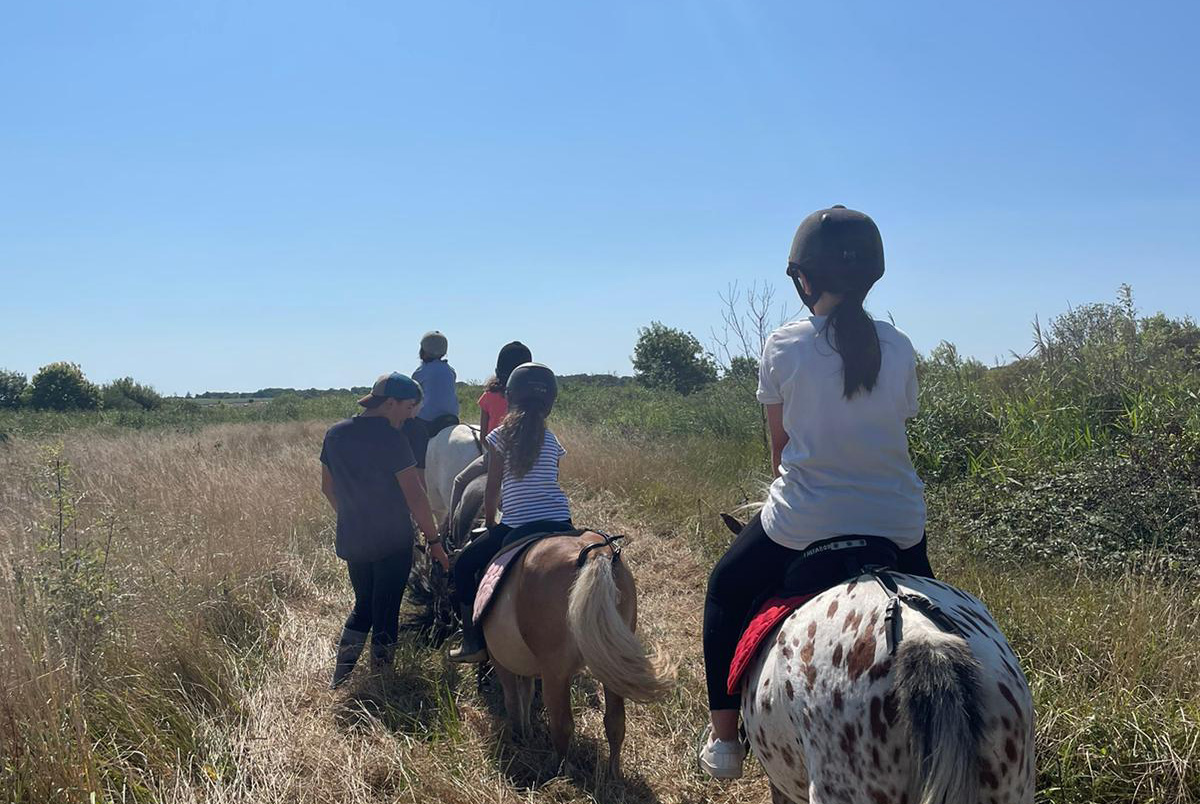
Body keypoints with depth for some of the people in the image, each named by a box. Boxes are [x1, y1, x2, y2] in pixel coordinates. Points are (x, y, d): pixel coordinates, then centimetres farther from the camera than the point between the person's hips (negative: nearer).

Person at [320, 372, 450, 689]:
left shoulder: (335, 434, 4)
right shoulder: (390, 438, -17)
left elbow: (327, 488, 13)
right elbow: (414, 496, -17)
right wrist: (434, 541, -10)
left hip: (351, 541, 6)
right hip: (392, 543, -6)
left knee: (363, 606, 22)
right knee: (386, 613, 7)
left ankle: (339, 677, 21)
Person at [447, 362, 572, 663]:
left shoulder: (501, 436, -2)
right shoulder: (552, 441, 6)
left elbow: (492, 494, 0)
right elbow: (551, 482, 11)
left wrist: (491, 525, 17)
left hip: (516, 528, -3)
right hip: (560, 525, 3)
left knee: (464, 566, 18)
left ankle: (473, 643, 17)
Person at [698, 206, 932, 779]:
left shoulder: (783, 346, -7)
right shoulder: (899, 349, 0)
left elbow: (779, 441, 5)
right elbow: (897, 430, 10)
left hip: (802, 527, -2)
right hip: (897, 526, 3)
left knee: (725, 591, 23)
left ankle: (722, 737, 24)